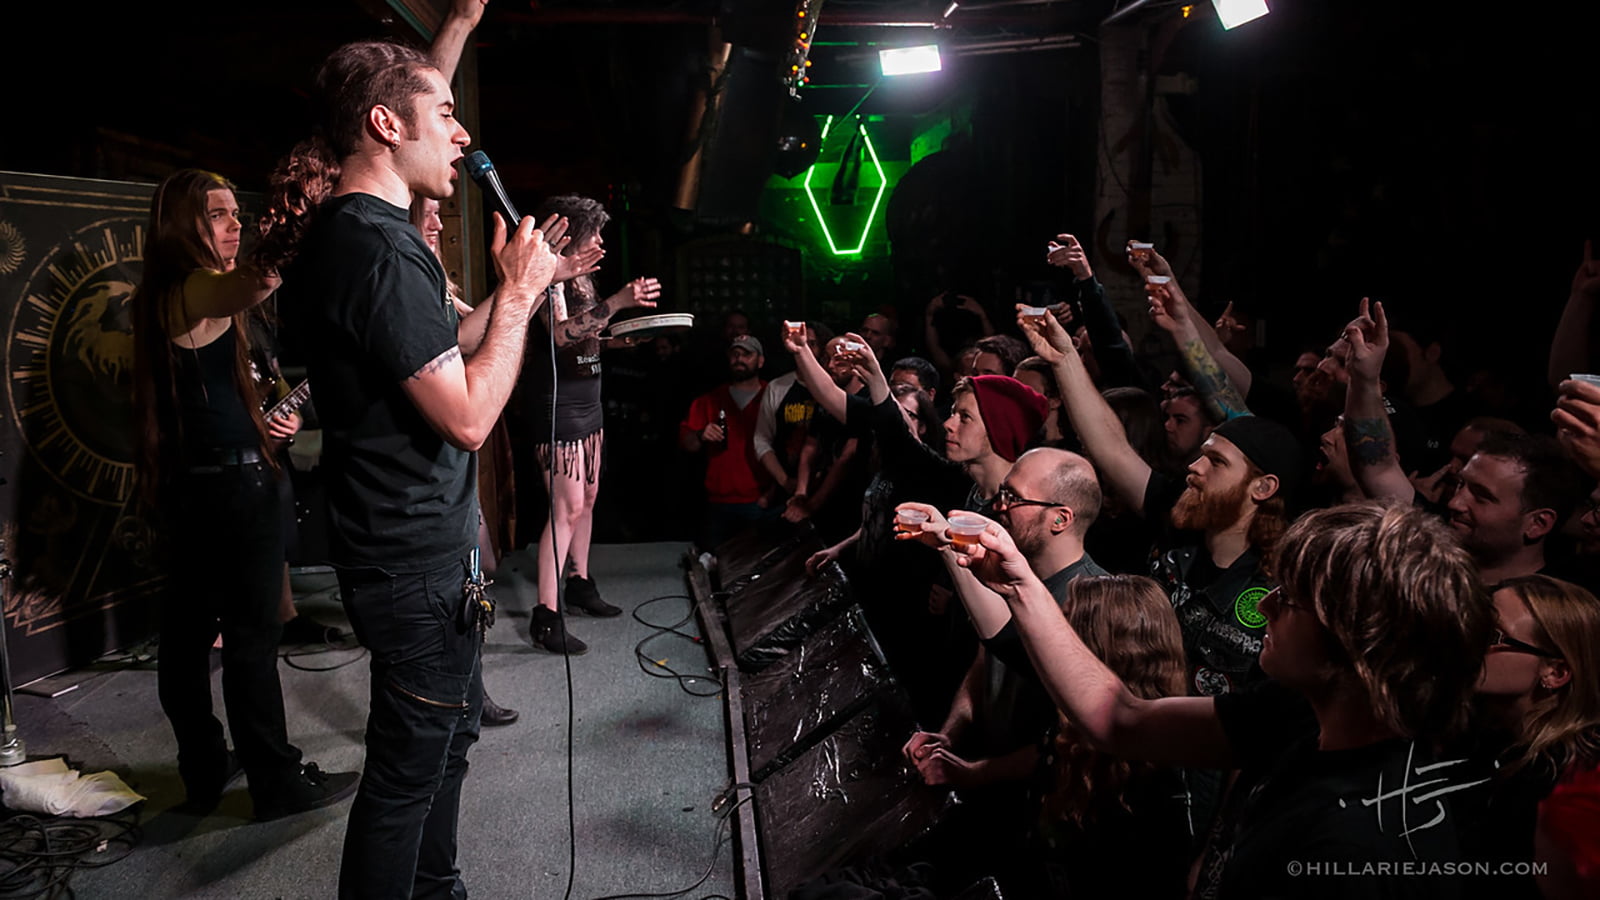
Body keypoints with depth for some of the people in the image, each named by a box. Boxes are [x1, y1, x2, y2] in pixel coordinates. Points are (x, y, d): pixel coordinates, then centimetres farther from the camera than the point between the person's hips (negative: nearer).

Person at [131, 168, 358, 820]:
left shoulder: (162, 296, 15)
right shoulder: (197, 289, -15)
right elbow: (255, 281, -41)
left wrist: (267, 415, 10)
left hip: (189, 482, 10)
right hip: (236, 483, -10)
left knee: (189, 632, 14)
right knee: (252, 636, -3)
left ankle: (204, 768, 27)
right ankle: (279, 782, 7)